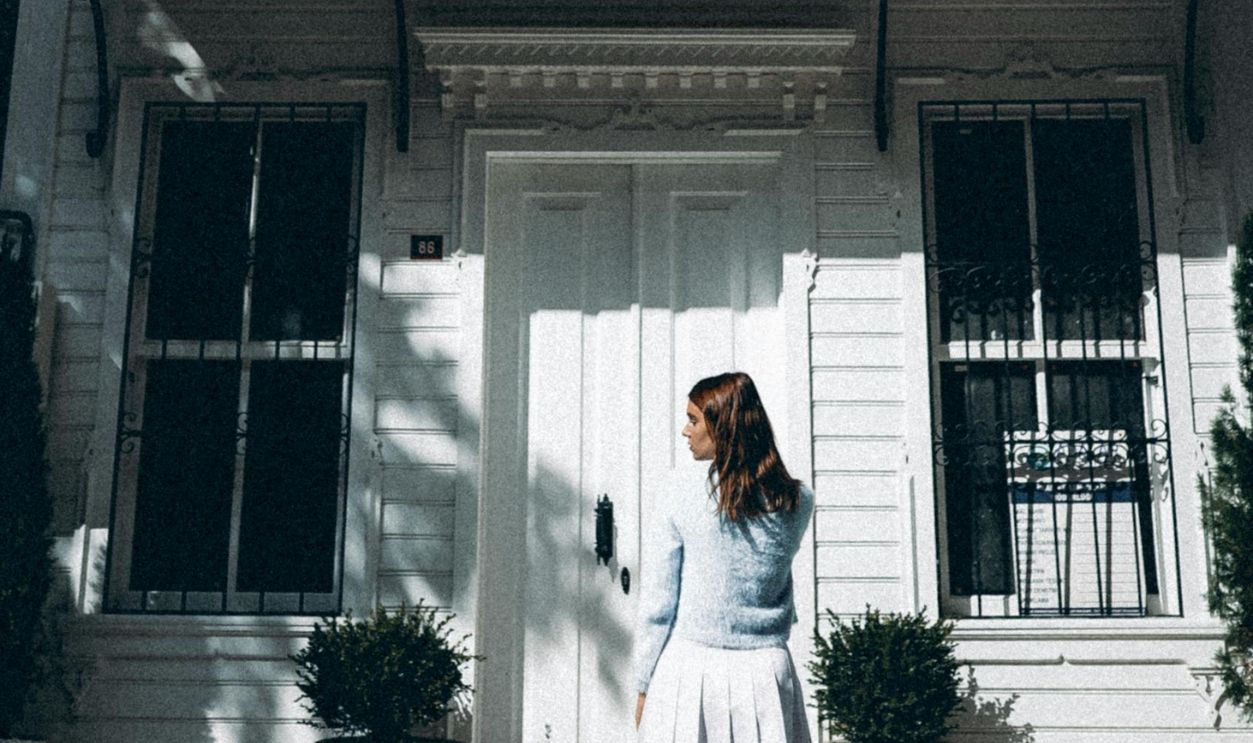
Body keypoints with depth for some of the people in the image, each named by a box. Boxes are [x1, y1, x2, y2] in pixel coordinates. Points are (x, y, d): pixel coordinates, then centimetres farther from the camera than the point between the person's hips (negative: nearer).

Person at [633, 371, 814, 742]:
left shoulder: (676, 507, -9)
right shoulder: (798, 502, 0)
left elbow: (656, 609, -5)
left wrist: (643, 687, 6)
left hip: (690, 673, -3)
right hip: (766, 670, 3)